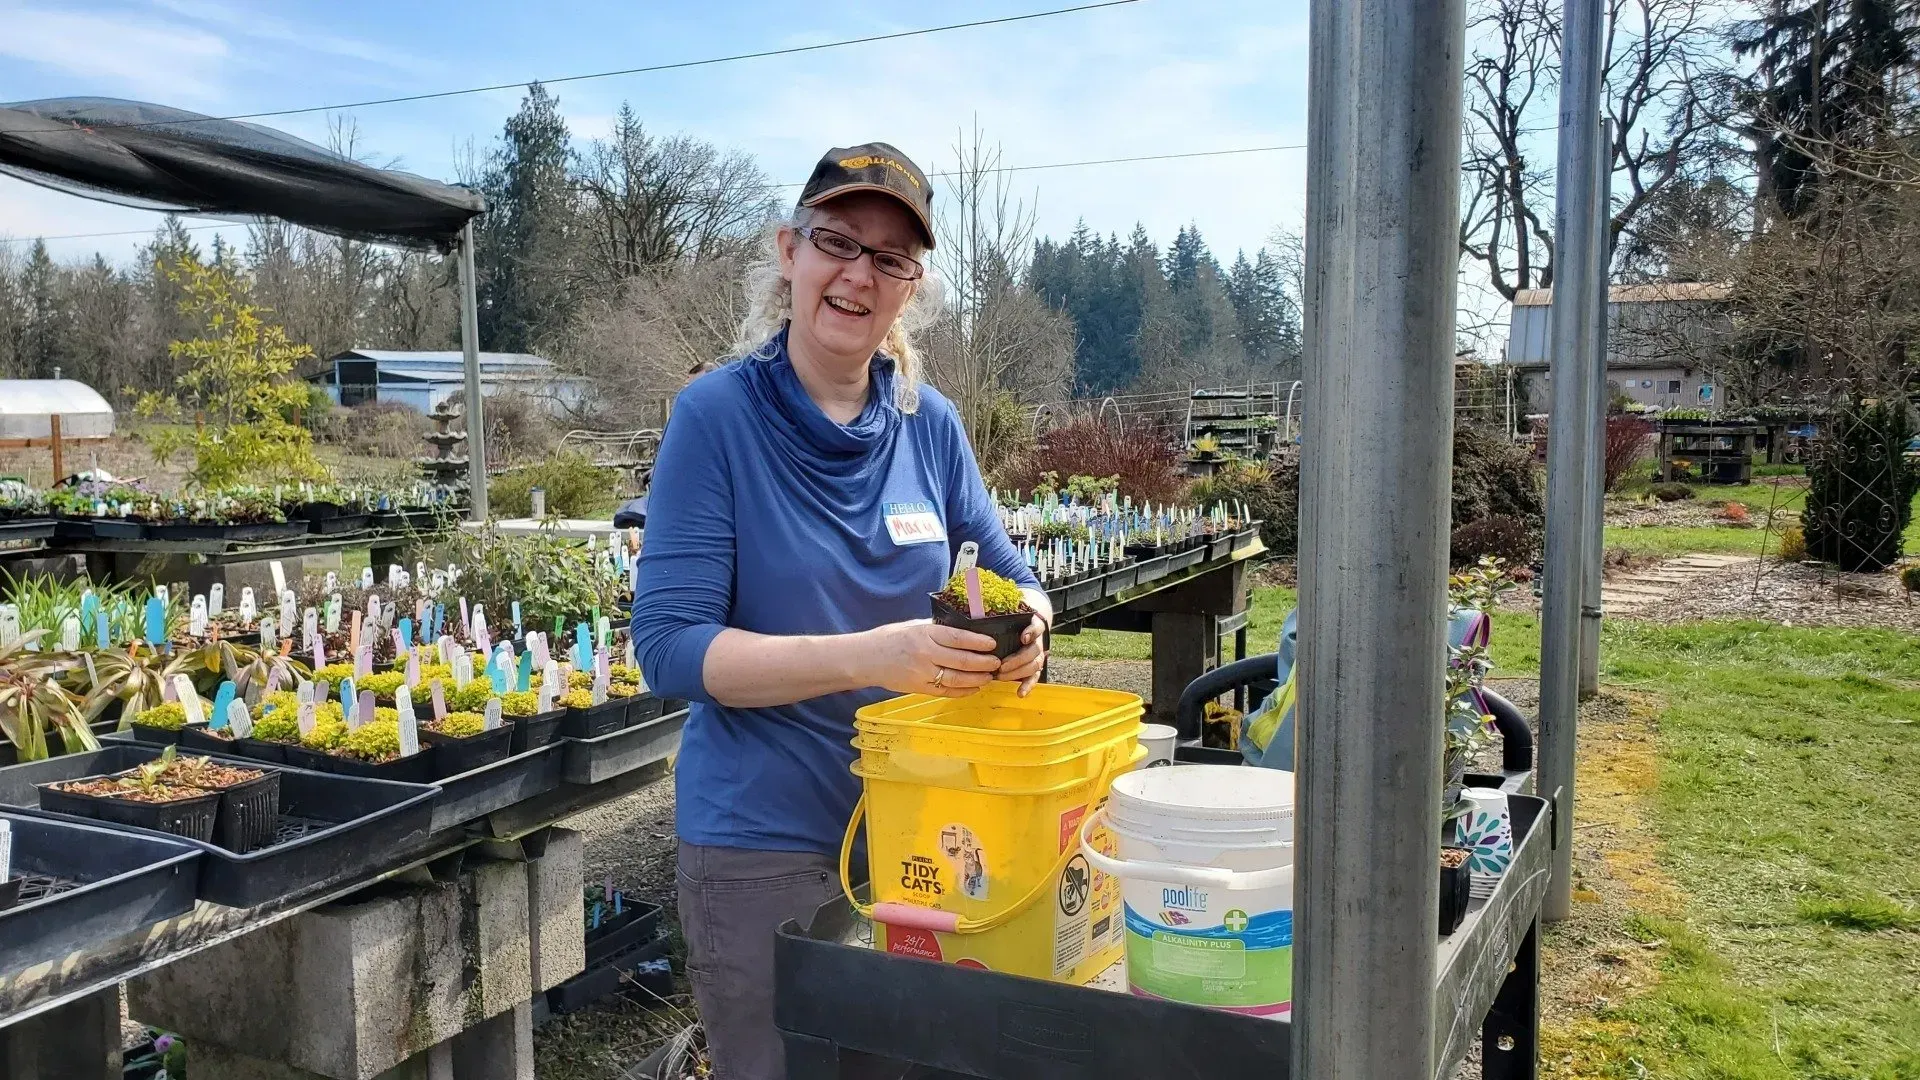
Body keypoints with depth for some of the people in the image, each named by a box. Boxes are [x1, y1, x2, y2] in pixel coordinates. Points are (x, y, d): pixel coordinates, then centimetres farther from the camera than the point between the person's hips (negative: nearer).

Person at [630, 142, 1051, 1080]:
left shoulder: (928, 421, -1)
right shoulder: (718, 415, -13)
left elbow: (1005, 570, 7)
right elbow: (669, 644, -18)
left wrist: (1024, 625, -17)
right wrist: (869, 657, -31)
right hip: (766, 847, -4)